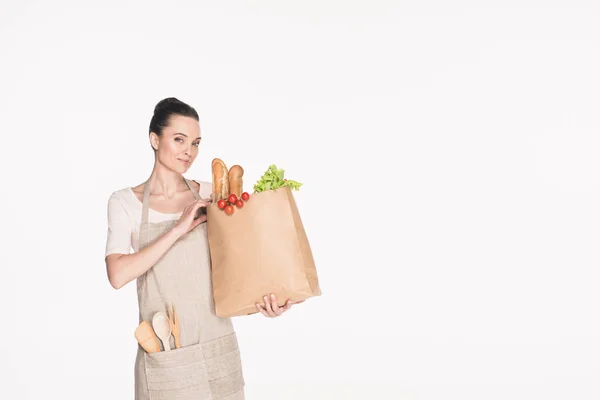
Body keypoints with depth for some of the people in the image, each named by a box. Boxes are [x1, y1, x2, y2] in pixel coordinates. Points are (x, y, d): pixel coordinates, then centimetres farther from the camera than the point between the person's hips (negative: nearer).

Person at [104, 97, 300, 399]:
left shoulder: (212, 195, 2)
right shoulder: (125, 202, -2)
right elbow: (118, 275, -15)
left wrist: (261, 299, -15)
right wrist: (178, 229, -18)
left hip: (217, 348, 2)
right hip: (163, 355, -2)